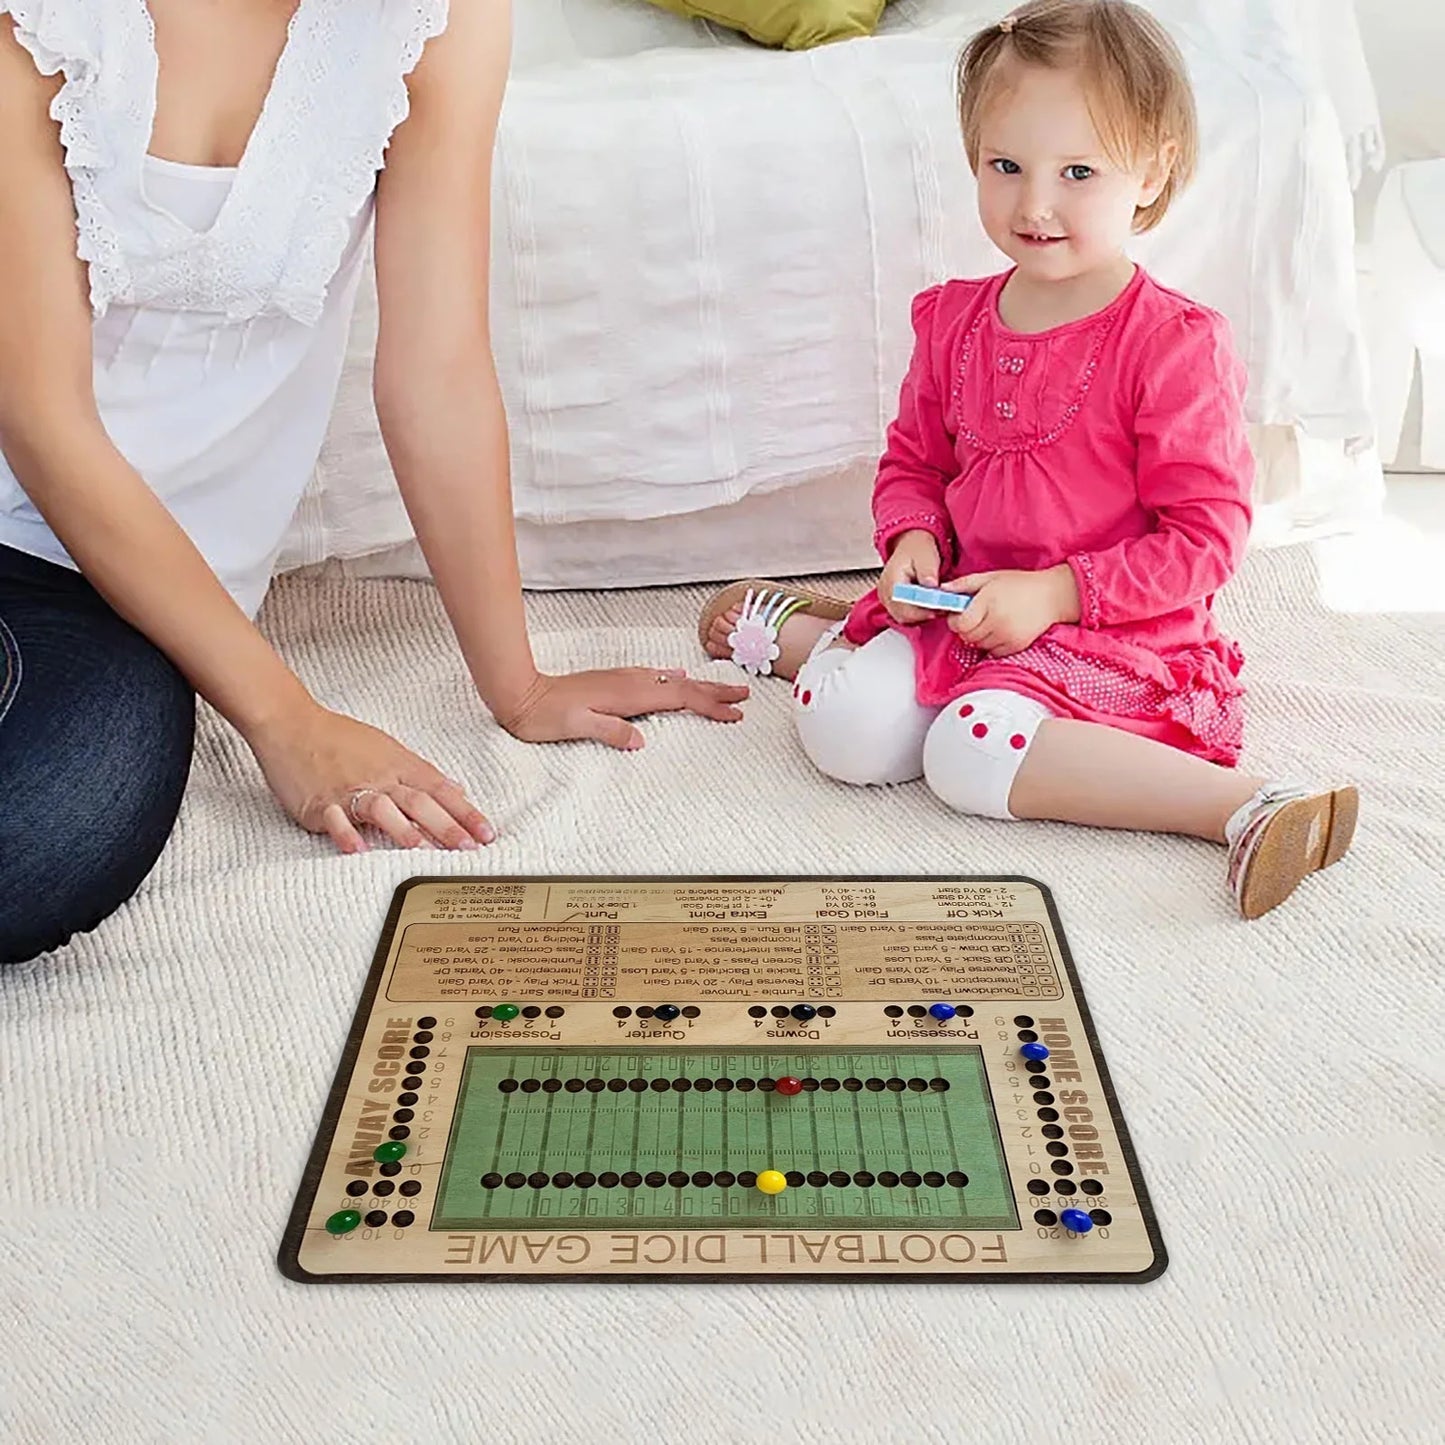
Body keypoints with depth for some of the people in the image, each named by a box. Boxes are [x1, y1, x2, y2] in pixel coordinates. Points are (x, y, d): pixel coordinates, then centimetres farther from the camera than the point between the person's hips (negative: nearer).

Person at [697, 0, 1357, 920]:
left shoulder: (1176, 343, -12)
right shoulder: (955, 321, 4)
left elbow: (1208, 535, -12)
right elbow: (912, 462, 17)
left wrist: (1054, 592, -19)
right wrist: (914, 544, -5)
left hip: (1117, 633, -5)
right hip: (966, 608, 5)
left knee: (971, 751, -32)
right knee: (845, 726, -17)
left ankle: (1252, 808, -26)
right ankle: (794, 625, 16)